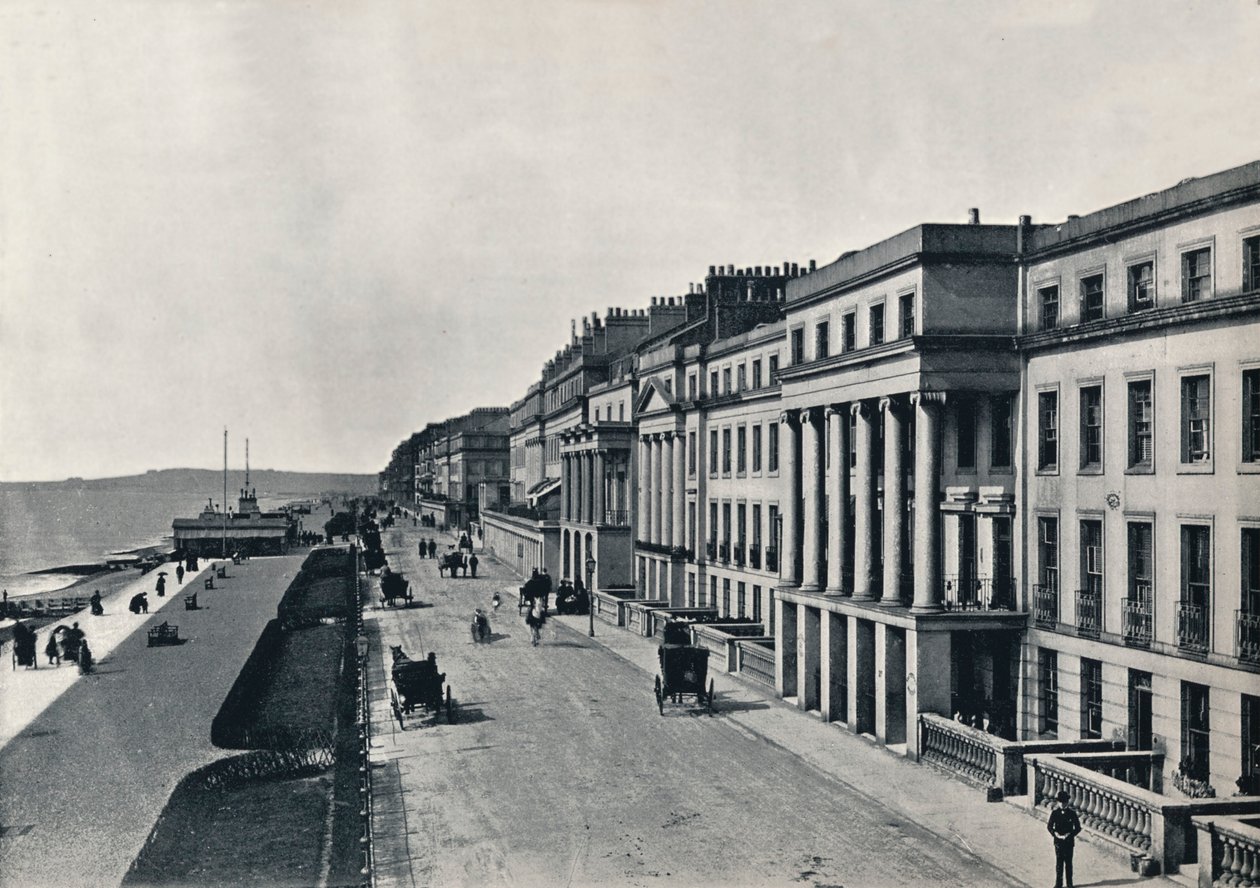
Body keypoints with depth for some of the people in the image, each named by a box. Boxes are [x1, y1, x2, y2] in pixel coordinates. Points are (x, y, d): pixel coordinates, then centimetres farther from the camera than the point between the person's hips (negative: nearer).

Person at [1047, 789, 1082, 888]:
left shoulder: (1072, 813, -6)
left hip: (1069, 842, -1)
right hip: (1058, 841, 1)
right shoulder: (1055, 813, -4)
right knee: (1059, 862, 6)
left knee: (1068, 862, 7)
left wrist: (1069, 835, -15)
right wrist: (1055, 834, -16)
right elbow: (1049, 826, 0)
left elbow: (1078, 828, -3)